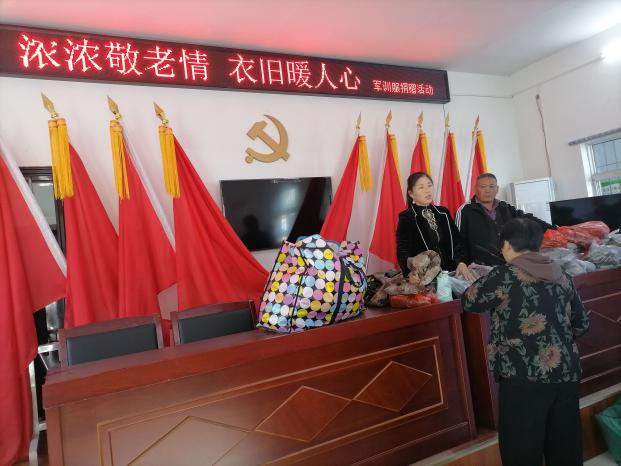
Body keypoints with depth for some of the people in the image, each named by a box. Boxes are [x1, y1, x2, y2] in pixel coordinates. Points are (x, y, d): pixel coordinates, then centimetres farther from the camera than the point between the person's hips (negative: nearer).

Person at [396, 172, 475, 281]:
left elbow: (456, 240, 9)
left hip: (449, 273, 4)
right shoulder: (406, 218, -4)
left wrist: (461, 263, -9)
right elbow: (403, 252, -12)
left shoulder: (443, 212, 11)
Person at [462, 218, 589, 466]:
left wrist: (484, 284, 21)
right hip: (567, 373, 6)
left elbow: (468, 302, 2)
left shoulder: (505, 275, -10)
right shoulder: (561, 276, 8)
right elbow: (582, 323, 17)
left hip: (525, 377, -6)